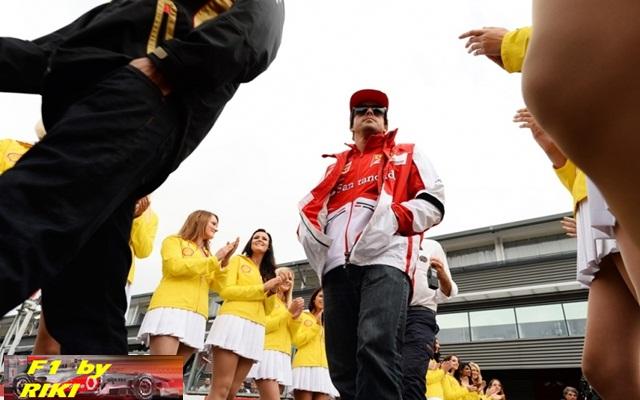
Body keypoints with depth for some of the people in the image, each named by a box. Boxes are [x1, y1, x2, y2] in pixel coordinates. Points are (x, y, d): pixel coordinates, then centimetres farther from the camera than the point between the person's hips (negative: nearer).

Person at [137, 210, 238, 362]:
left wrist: (224, 261, 2)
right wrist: (214, 260, -4)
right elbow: (175, 266, -7)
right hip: (170, 309, -6)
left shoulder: (206, 254, 27)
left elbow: (216, 285, 17)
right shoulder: (174, 241, 12)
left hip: (195, 316, 6)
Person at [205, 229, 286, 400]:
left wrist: (274, 289, -2)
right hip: (233, 321, -5)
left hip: (255, 329, 5)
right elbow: (226, 290, -4)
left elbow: (267, 309, 17)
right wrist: (263, 287, -5)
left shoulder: (268, 273, 24)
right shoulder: (238, 260, 11)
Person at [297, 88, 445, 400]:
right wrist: (312, 235, 2)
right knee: (342, 364, 0)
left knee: (377, 347, -24)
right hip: (338, 266, 4)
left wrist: (394, 217, -7)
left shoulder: (407, 156, 25)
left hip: (384, 260, -4)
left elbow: (434, 203, 11)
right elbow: (310, 208, 26)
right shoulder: (336, 165, 33)